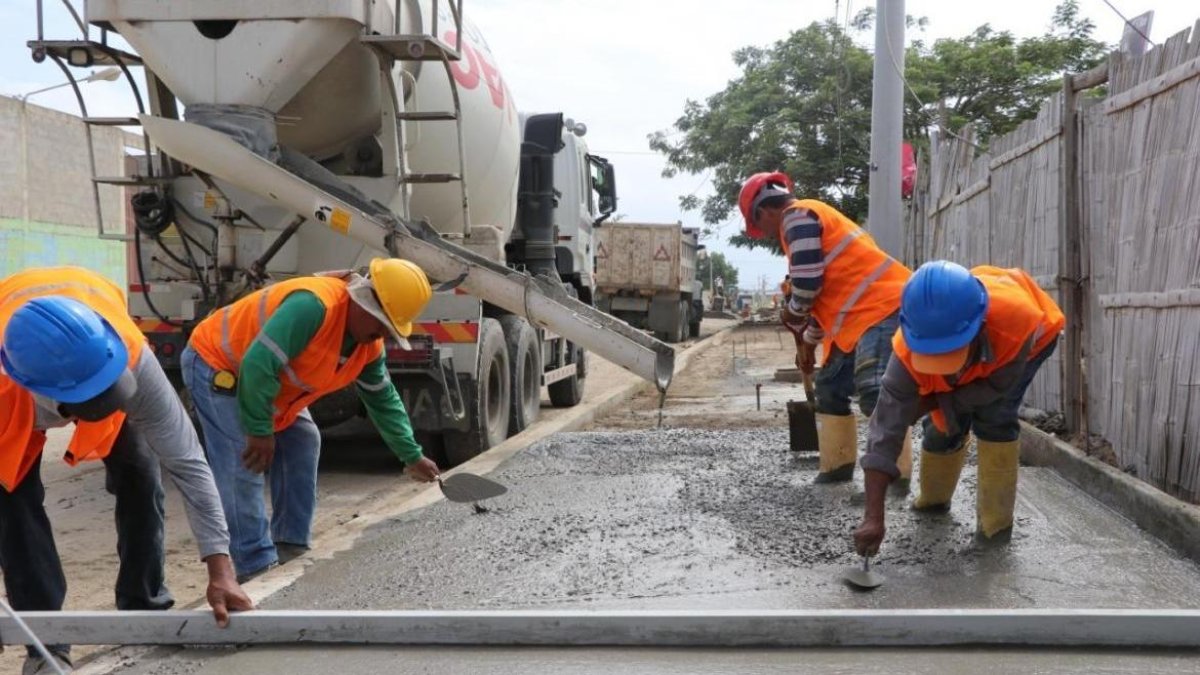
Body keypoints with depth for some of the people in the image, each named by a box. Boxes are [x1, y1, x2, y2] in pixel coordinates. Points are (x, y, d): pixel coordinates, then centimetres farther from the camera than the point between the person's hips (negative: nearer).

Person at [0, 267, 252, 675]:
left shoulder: (131, 359, -45)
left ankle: (144, 608, 9)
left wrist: (219, 568, -43)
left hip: (94, 360, 1)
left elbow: (186, 462, -41)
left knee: (140, 477, -10)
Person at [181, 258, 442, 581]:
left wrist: (412, 456, 7)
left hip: (256, 376, 10)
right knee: (245, 466, -17)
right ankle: (257, 570, -12)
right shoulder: (313, 304, -35)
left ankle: (292, 550, 14)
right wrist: (260, 431, -29)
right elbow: (258, 364, -37)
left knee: (302, 441, 7)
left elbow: (384, 400, 7)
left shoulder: (370, 345, -4)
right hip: (215, 364, -10)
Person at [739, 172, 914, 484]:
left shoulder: (797, 216, -7)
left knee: (875, 393, -19)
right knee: (830, 387, 15)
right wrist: (809, 342, 35)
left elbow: (808, 282, -16)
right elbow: (825, 289, 31)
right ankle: (837, 468, 21)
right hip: (864, 313, 11)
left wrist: (792, 315, 4)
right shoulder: (807, 219, 25)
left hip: (882, 305, -11)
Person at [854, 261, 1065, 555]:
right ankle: (933, 498, 31)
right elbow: (887, 427, -41)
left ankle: (996, 520, -6)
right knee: (944, 421, -1)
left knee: (994, 416, -22)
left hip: (1033, 337, -2)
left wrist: (932, 401, -30)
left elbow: (997, 386, -28)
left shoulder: (1017, 318, -47)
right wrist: (873, 516, -46)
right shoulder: (908, 351, -40)